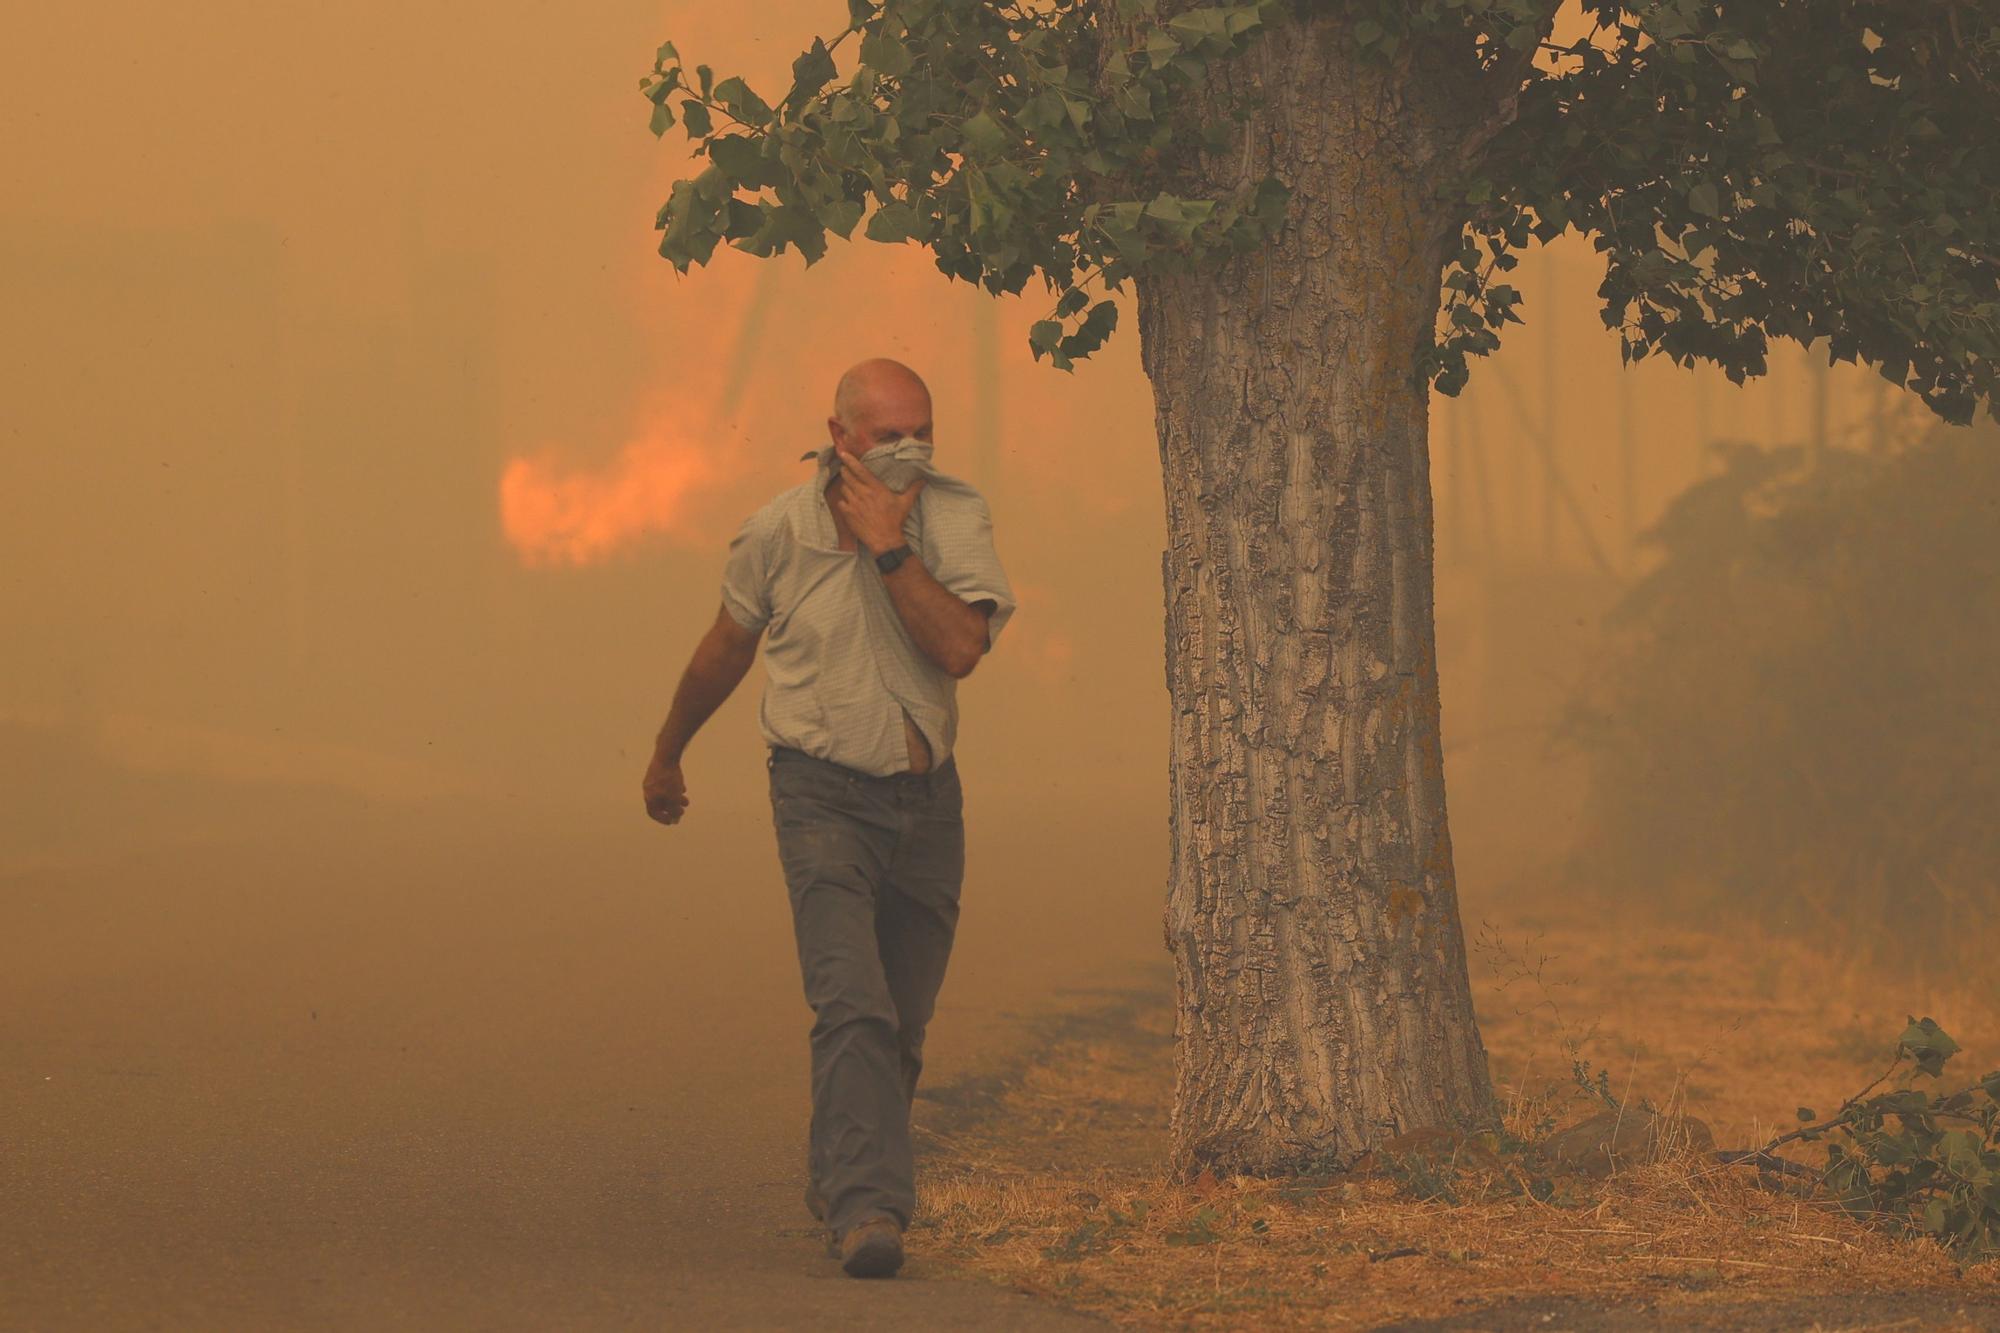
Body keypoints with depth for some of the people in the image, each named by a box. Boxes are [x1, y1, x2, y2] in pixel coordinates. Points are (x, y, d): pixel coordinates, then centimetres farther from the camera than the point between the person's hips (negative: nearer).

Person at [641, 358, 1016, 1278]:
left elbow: (960, 649, -20)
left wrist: (890, 545, -23)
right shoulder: (780, 531, -7)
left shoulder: (955, 517, -6)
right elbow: (726, 649, 11)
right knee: (853, 1007, -21)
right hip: (824, 795, -3)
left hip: (926, 796, 3)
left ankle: (836, 1182, 35)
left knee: (900, 1029, 13)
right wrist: (667, 755, 23)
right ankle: (865, 1209, -27)